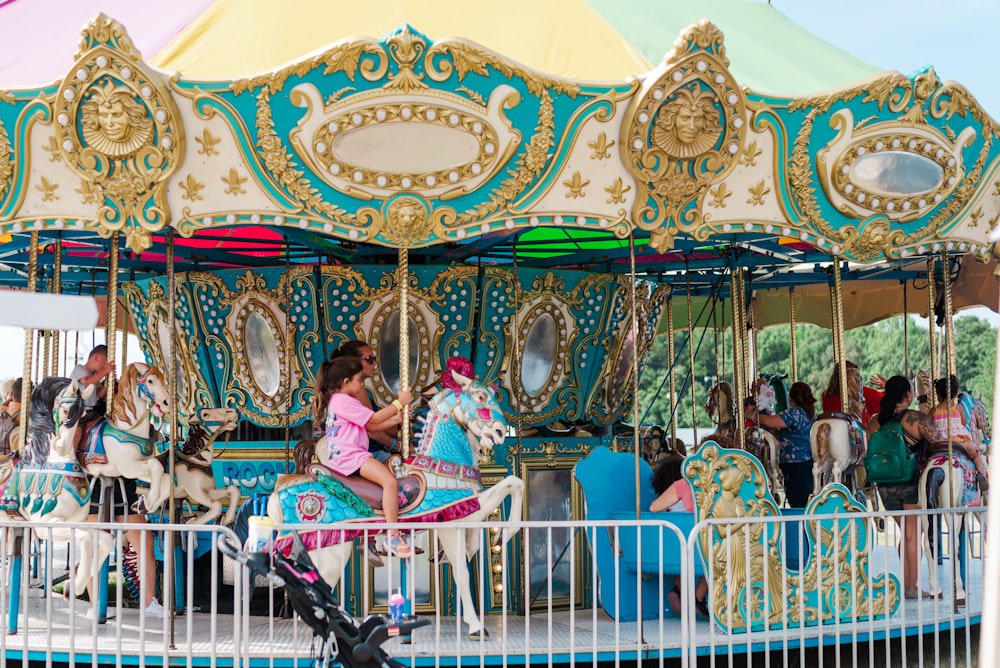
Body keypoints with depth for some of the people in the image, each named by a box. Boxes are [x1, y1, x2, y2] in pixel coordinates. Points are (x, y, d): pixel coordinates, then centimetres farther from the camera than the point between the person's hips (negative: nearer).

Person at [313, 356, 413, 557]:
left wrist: (395, 420, 13)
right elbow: (374, 418, -12)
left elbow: (369, 425, 21)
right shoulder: (344, 401, -11)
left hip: (342, 456, 11)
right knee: (390, 482, -25)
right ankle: (393, 537, -28)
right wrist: (399, 403, -4)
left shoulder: (337, 400, 22)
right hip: (349, 456, -11)